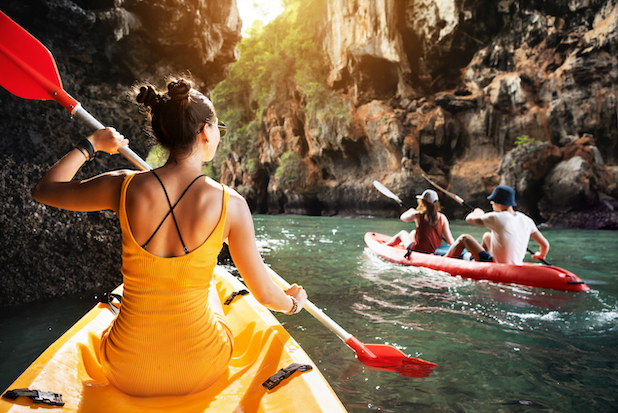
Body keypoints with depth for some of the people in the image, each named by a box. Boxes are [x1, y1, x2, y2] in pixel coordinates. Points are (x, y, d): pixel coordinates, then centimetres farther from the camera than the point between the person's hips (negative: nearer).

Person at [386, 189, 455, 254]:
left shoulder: (418, 215, -15)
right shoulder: (442, 218, -9)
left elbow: (402, 217, 8)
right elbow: (450, 242, -12)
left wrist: (411, 210, 26)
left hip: (418, 251, -4)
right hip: (435, 252, 4)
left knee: (403, 233, 26)